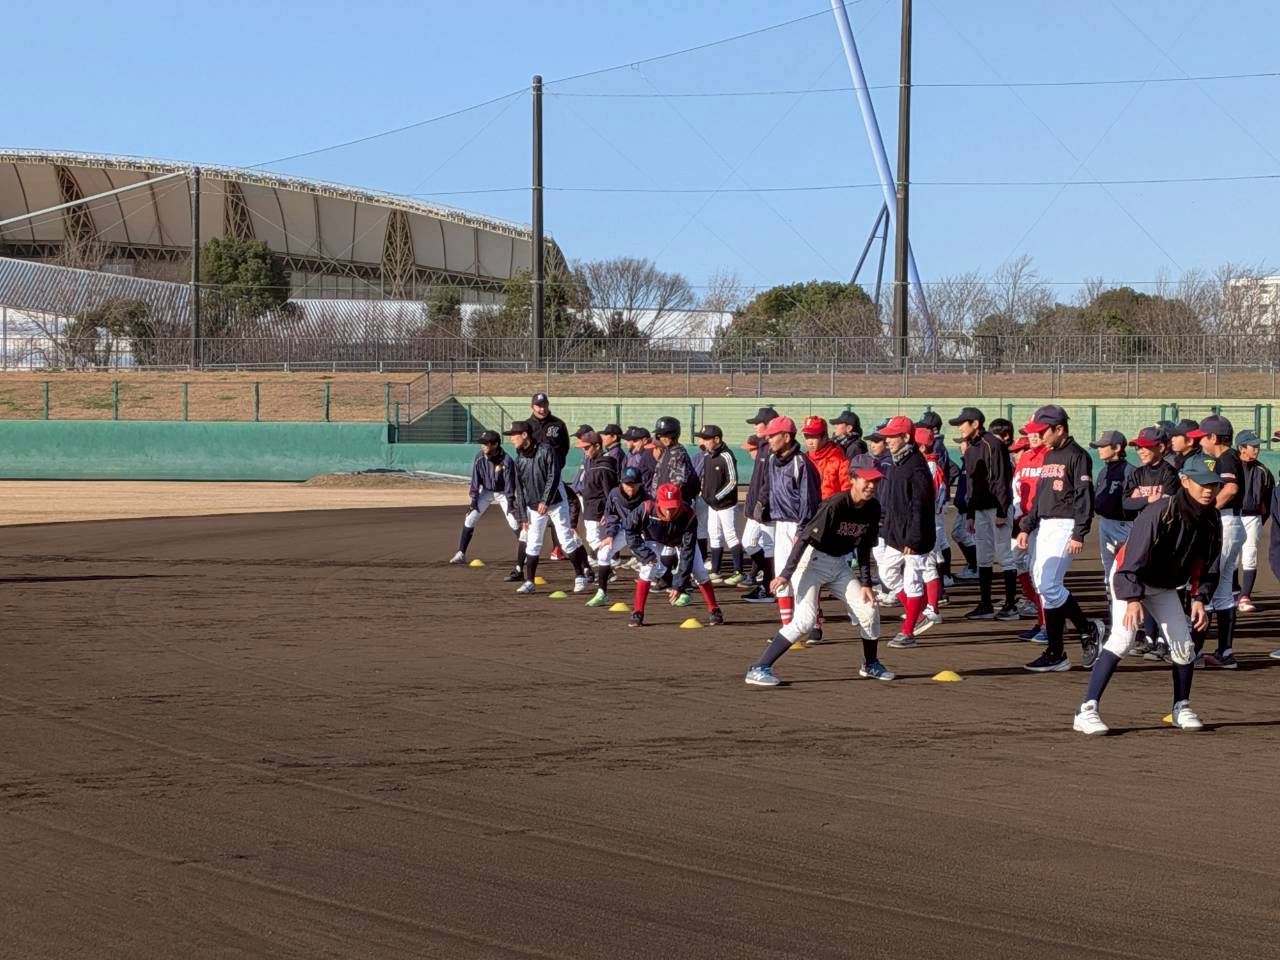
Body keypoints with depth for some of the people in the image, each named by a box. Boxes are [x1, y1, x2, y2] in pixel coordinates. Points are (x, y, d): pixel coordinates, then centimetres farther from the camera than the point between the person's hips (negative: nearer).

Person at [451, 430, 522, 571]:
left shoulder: (506, 460, -28)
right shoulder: (479, 458, -19)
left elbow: (509, 483, -23)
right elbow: (475, 480, -11)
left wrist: (510, 503, -25)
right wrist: (474, 500, -14)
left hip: (503, 492, -3)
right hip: (486, 491, 3)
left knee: (516, 524, -8)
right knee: (469, 519, -6)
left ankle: (524, 553, 7)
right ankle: (461, 554, -1)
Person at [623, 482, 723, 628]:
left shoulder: (688, 516, -40)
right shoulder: (646, 509, -39)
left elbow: (688, 551, -37)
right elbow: (630, 529, -21)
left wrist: (679, 585, -39)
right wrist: (645, 554, -30)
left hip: (682, 539, 0)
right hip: (654, 538, 0)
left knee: (698, 571, -10)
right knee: (648, 569, -20)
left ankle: (715, 611, 7)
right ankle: (637, 614, -10)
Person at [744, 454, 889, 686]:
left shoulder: (872, 508, -4)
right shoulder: (835, 506, -26)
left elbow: (864, 548, 8)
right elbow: (805, 539, -28)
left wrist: (865, 583, 5)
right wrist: (786, 574, -34)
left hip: (839, 563, 7)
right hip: (812, 560, -7)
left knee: (868, 611, 6)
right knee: (805, 619, -20)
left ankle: (871, 665, 30)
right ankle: (759, 669, -18)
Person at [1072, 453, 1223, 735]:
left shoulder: (1211, 521, -11)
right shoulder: (1160, 513, -31)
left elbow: (1208, 566, -1)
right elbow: (1134, 559, -33)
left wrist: (1200, 599, -15)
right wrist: (1133, 599, -41)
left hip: (1164, 586, 7)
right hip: (1128, 578, -7)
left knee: (1184, 645, 2)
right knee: (1122, 639, -22)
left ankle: (1182, 708, 24)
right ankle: (1087, 711, -26)